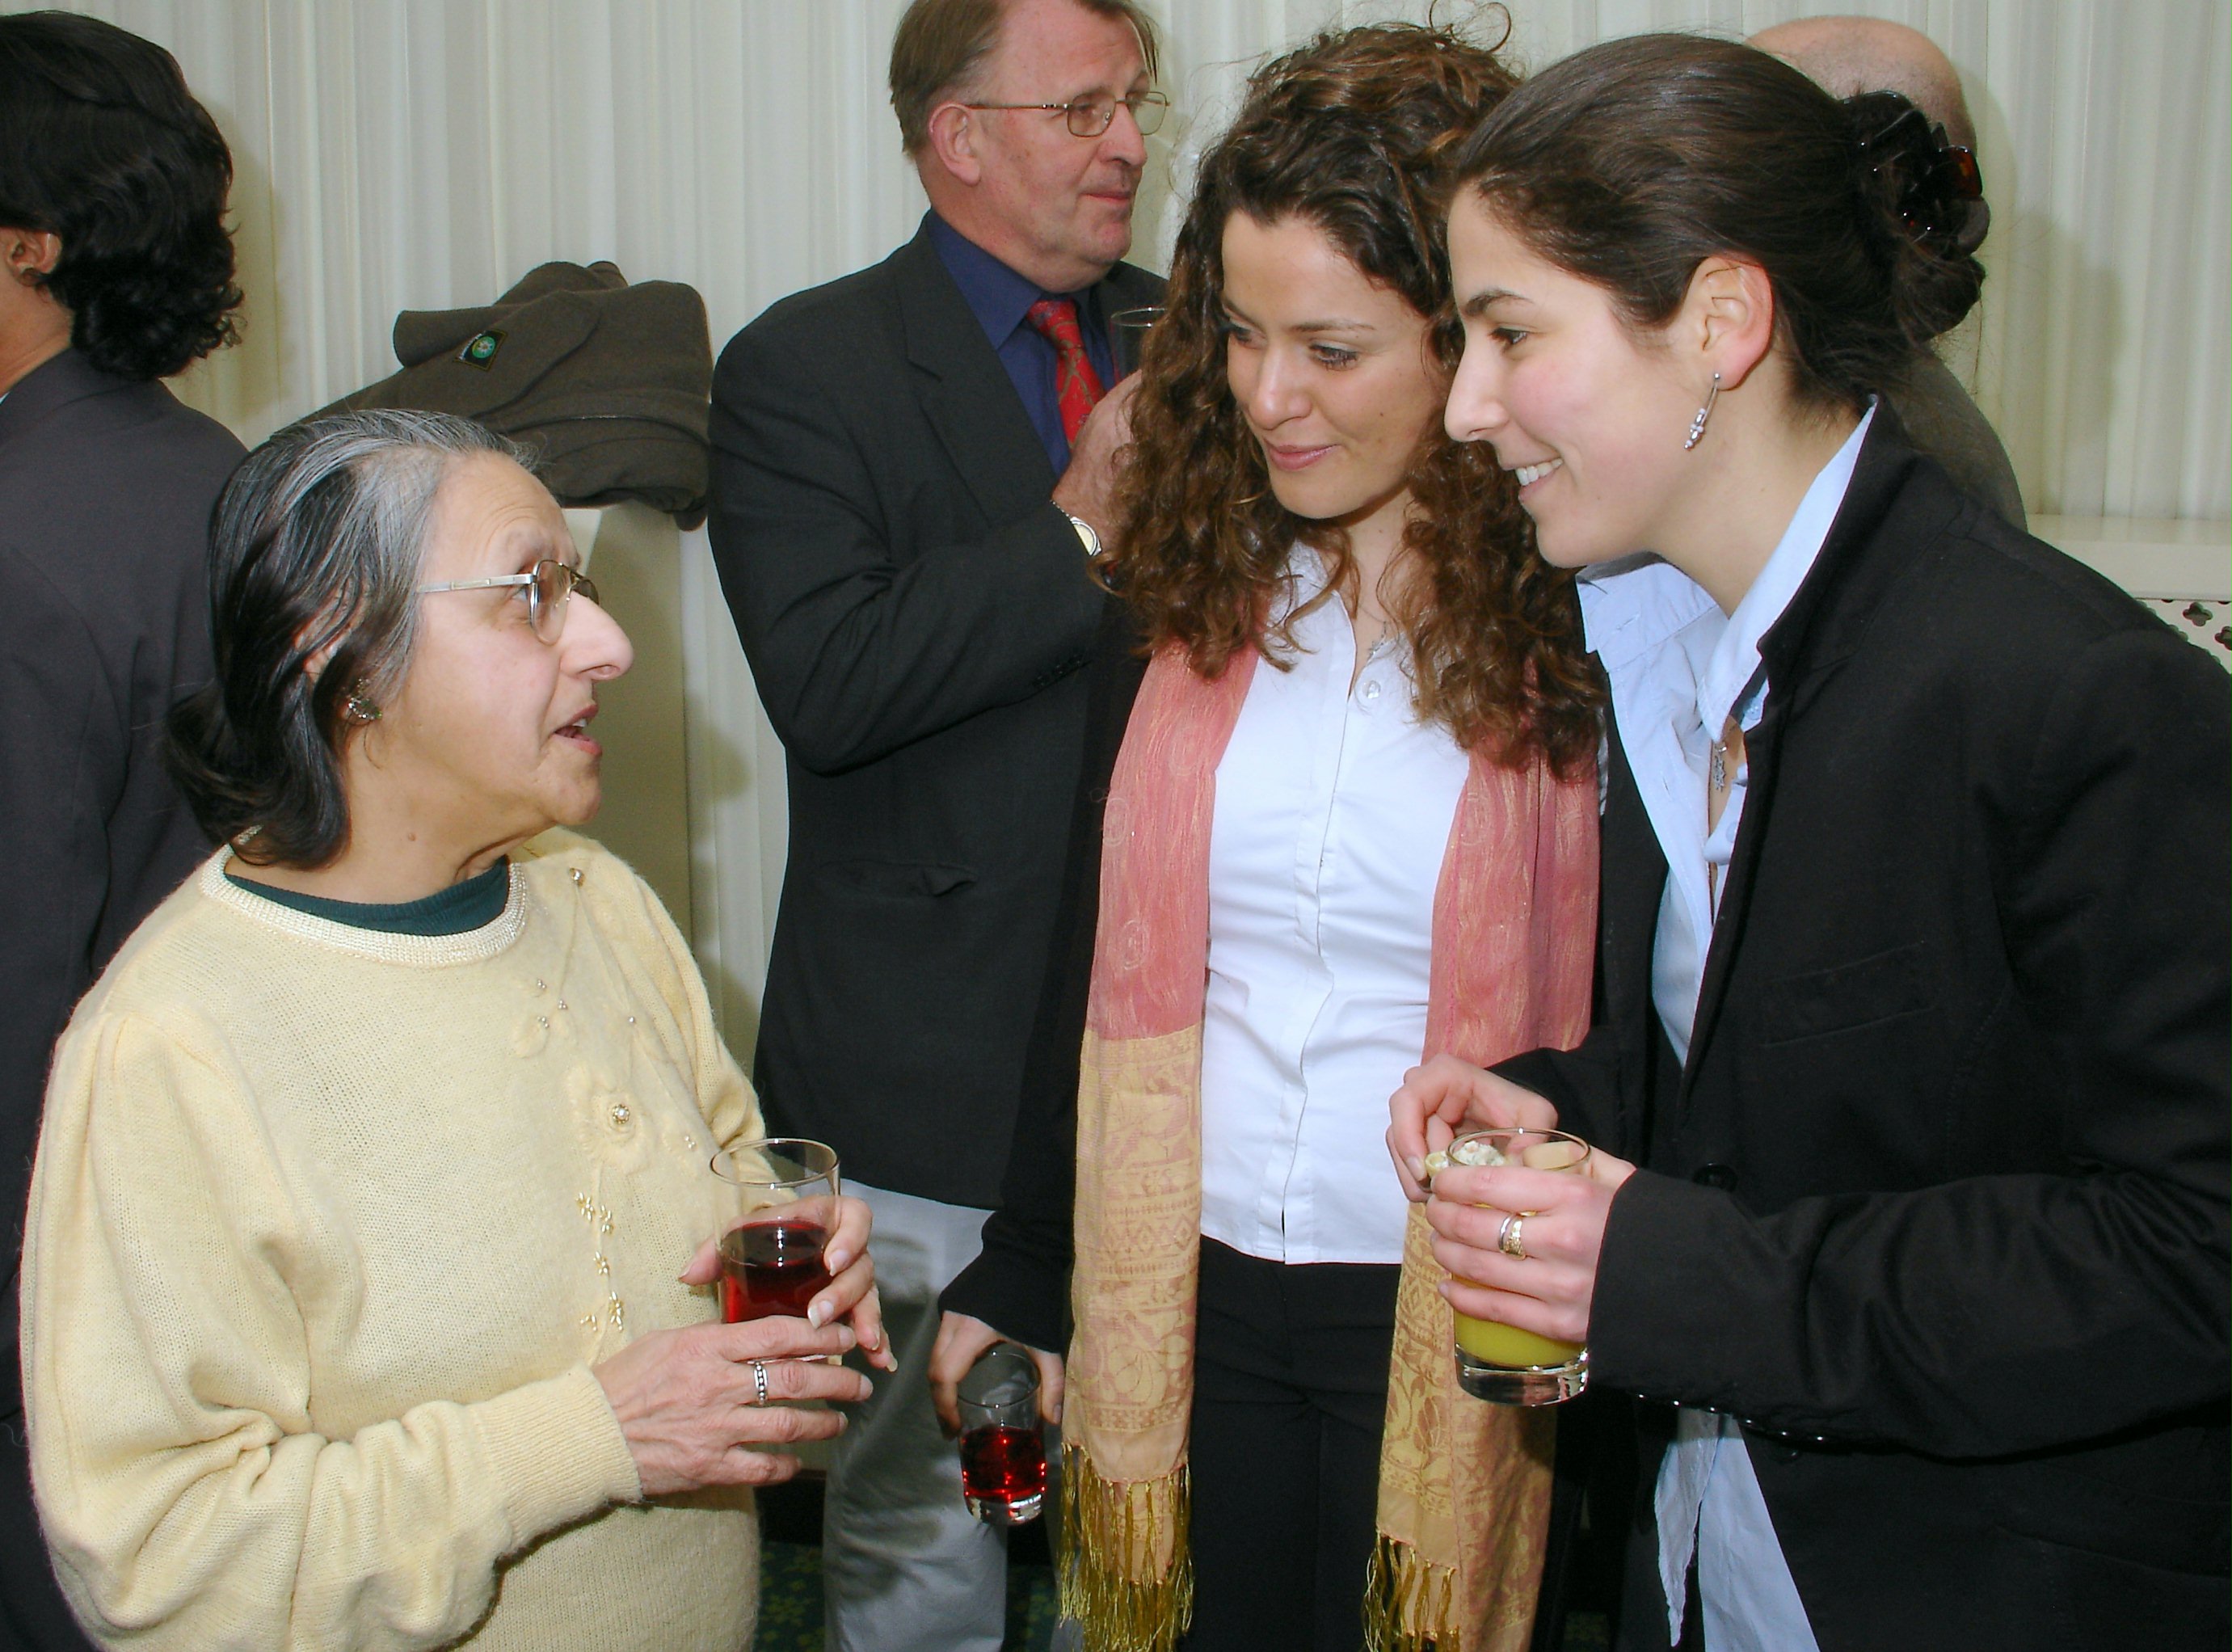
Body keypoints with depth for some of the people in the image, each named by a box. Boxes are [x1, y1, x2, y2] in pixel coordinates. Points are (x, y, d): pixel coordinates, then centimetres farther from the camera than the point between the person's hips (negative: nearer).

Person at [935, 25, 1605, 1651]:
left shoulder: (1584, 620, -12)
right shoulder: (1186, 588, 0)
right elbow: (1097, 958, 6)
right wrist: (1012, 1280, 7)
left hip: (1450, 1325, -3)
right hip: (1189, 1298, 3)